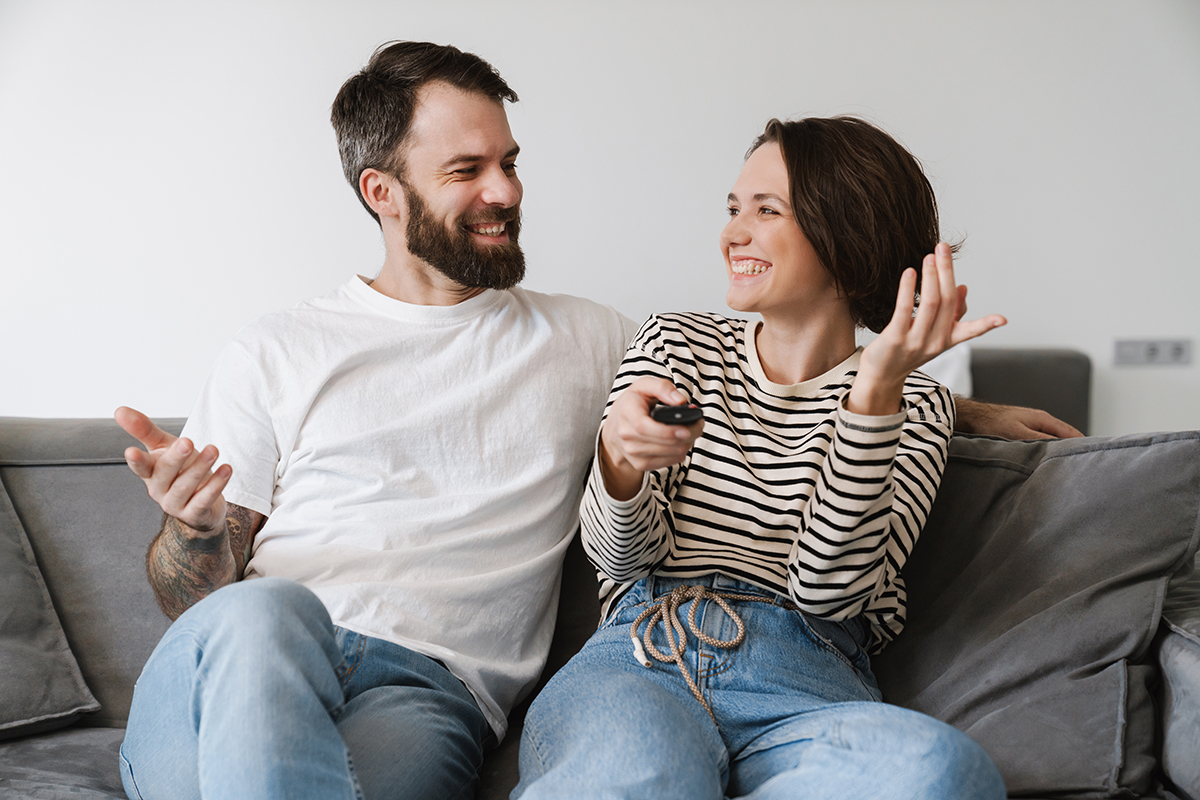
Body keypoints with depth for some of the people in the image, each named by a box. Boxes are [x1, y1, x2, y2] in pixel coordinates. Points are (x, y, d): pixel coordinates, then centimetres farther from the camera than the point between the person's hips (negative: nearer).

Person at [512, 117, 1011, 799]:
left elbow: (825, 588, -5)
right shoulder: (675, 345, 19)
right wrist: (619, 458, -15)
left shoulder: (912, 406, 13)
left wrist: (875, 391, -14)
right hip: (643, 655, -3)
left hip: (807, 690, 3)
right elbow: (622, 559, 8)